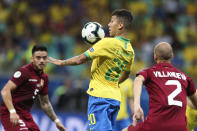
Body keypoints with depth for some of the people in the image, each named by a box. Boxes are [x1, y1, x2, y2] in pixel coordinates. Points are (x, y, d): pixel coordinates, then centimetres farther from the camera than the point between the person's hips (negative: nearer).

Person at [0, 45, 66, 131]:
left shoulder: (44, 78, 11)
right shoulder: (24, 72, -14)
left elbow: (45, 103, 22)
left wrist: (56, 121, 18)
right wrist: (12, 112, -32)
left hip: (25, 114, 9)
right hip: (12, 114, -9)